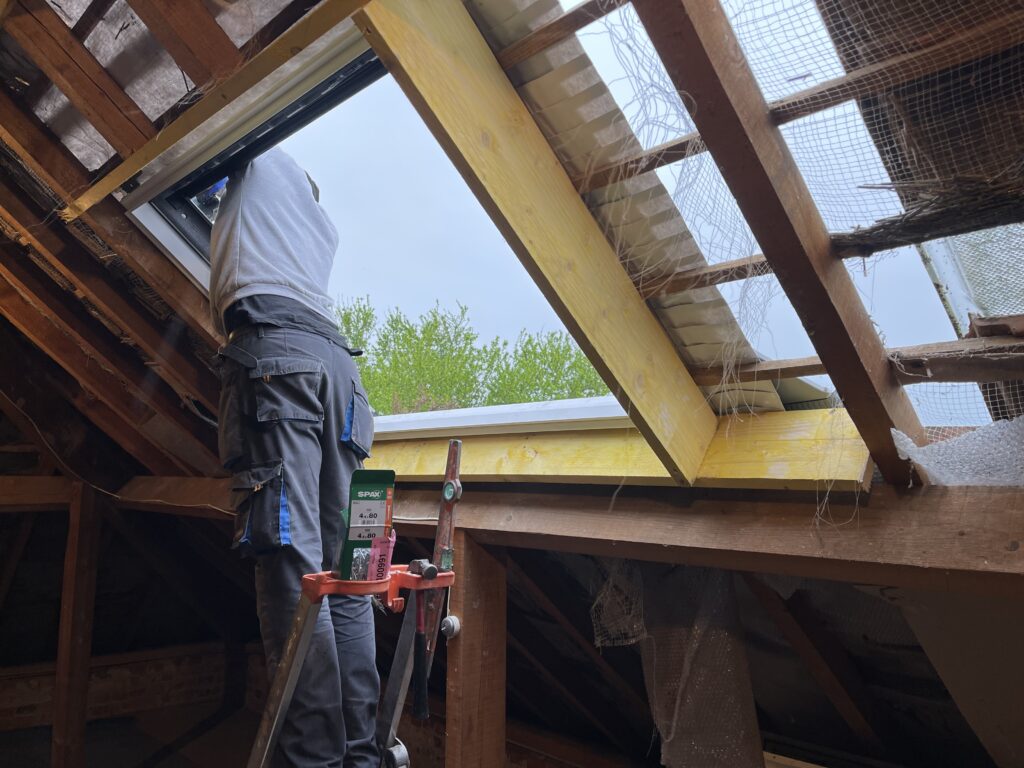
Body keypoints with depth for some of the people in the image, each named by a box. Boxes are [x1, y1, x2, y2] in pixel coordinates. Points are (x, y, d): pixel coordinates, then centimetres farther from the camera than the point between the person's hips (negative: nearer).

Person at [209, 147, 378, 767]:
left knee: (293, 564, -14)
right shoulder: (323, 221, 37)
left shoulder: (264, 161, 24)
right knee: (342, 569, 0)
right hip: (336, 359, 6)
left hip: (273, 351, -6)